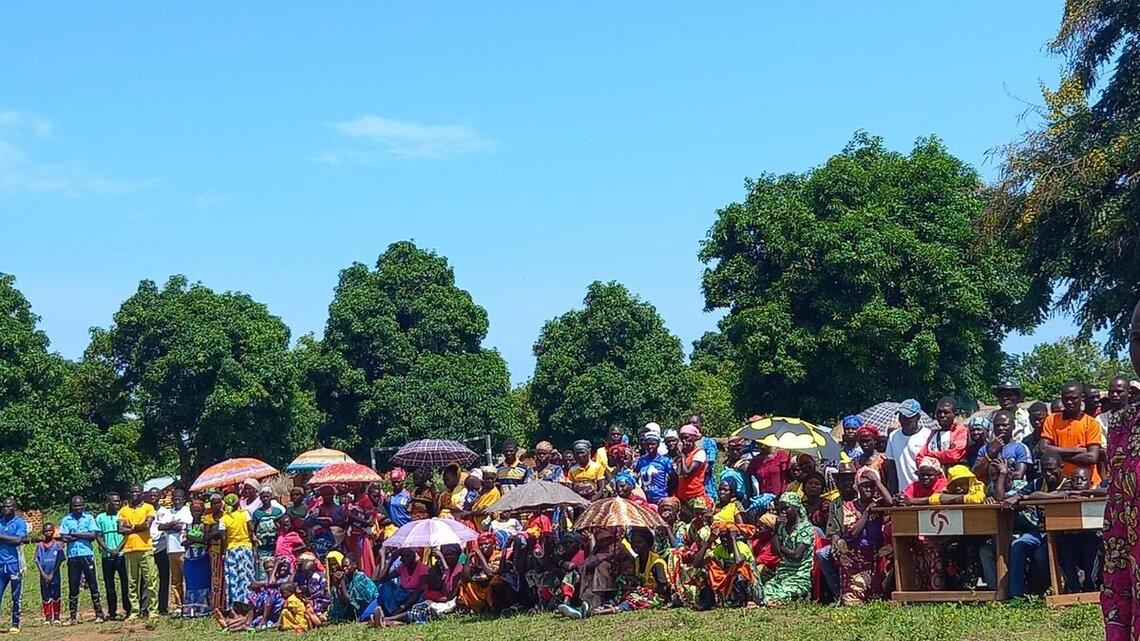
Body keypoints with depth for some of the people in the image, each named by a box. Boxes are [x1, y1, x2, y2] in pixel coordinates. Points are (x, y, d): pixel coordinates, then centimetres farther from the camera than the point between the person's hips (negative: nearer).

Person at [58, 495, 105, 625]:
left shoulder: (89, 518, 5)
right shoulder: (66, 519, 8)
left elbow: (93, 535, -7)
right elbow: (64, 538, -2)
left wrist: (75, 534, -7)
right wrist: (84, 535, -6)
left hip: (87, 554, -2)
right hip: (72, 556, 2)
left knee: (93, 585, 0)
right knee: (73, 587, 4)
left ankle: (99, 614, 2)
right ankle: (73, 616, 9)